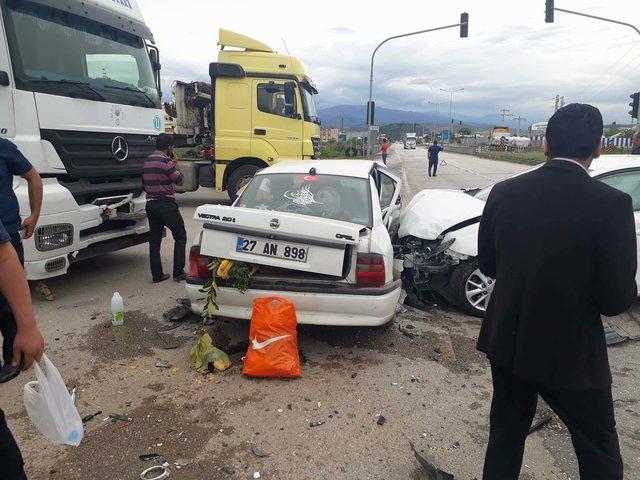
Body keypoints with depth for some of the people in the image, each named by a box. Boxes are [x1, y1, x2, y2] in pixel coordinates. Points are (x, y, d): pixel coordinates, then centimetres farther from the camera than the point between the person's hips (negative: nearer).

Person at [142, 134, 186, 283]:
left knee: (154, 240, 10)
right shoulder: (165, 161, -13)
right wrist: (176, 166, 5)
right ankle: (178, 272, 3)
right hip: (166, 205, -8)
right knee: (180, 237, 5)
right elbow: (179, 180, -9)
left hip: (150, 204, 8)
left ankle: (157, 275, 14)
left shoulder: (147, 161, 14)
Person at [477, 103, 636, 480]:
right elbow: (616, 300, -15)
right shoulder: (611, 204, -18)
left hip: (507, 341, 4)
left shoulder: (504, 192, -6)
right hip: (570, 354, -3)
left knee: (506, 435, 23)